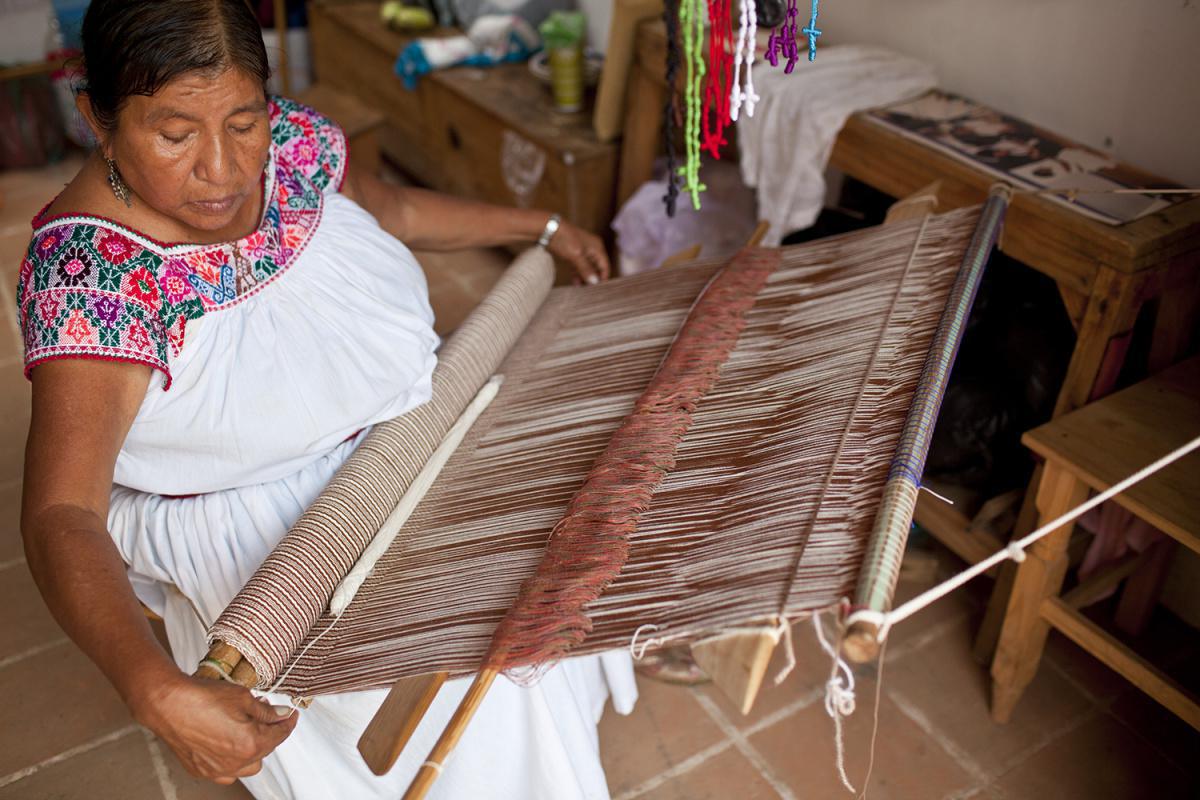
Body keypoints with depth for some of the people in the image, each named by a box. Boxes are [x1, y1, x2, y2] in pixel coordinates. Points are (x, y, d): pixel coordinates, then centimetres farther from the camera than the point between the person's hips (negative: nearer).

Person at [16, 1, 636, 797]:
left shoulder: (291, 141, -11)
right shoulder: (89, 270, -28)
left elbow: (392, 209, 10)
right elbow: (61, 514, -32)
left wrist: (541, 227, 18)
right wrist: (156, 691, -49)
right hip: (254, 523, -6)